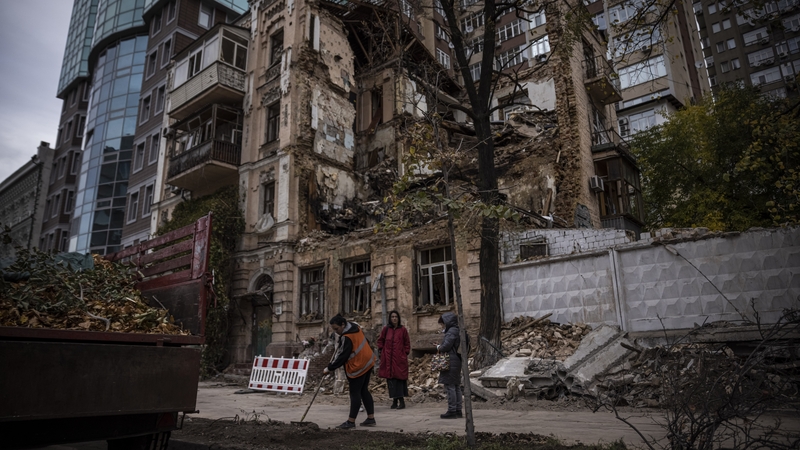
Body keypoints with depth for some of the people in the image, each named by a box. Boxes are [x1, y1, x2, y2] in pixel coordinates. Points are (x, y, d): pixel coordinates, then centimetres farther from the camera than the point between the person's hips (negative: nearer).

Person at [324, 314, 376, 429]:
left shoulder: (347, 338, -24)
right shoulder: (356, 328, 5)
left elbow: (342, 357, -21)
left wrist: (329, 368, -12)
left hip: (357, 367, -10)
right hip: (367, 363, 10)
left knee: (355, 393, -2)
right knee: (364, 391, 14)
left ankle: (351, 421, 5)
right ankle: (371, 418, 18)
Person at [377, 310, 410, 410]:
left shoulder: (403, 330, 1)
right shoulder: (386, 329, 5)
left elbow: (407, 343, 7)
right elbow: (380, 341, 16)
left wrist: (405, 353, -1)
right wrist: (382, 350, 6)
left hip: (399, 358, -2)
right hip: (388, 359, 2)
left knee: (400, 378, -4)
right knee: (390, 379, 4)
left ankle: (401, 400, 0)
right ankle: (395, 400, 13)